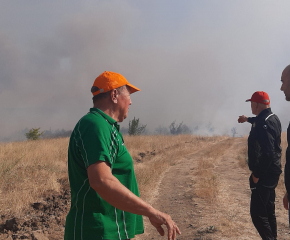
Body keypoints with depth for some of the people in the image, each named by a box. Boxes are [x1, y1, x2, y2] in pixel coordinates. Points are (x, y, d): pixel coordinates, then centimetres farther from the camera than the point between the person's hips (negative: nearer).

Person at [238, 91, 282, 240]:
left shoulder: (263, 124, -22)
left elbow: (267, 152, -30)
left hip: (264, 174, -10)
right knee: (268, 210, 18)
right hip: (272, 172, 10)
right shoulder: (273, 118, 9)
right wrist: (248, 119, 52)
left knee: (257, 212, -7)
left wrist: (257, 174, -23)